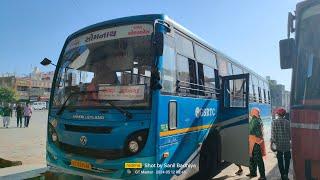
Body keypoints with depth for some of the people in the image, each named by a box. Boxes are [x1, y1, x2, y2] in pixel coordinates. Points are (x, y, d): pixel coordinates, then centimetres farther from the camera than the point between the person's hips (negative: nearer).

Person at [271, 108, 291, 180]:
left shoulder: (274, 122, -5)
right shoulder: (287, 122, -1)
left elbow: (273, 134, -7)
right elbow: (290, 133, 0)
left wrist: (271, 143, -1)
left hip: (278, 144, 0)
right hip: (287, 144, 1)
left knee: (280, 160, 10)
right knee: (287, 159, 13)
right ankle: (286, 173, 1)